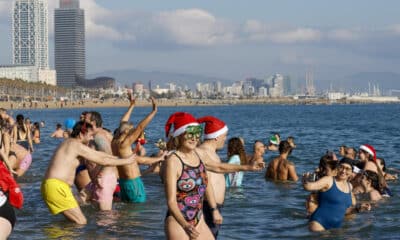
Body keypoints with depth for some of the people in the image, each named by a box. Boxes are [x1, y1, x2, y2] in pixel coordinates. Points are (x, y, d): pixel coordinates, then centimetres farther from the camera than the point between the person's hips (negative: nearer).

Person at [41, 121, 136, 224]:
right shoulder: (77, 145, -10)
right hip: (57, 187, -11)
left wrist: (118, 158, 30)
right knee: (81, 223, -10)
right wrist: (125, 161, 5)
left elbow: (97, 154, 28)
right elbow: (102, 161, -5)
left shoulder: (69, 143, 20)